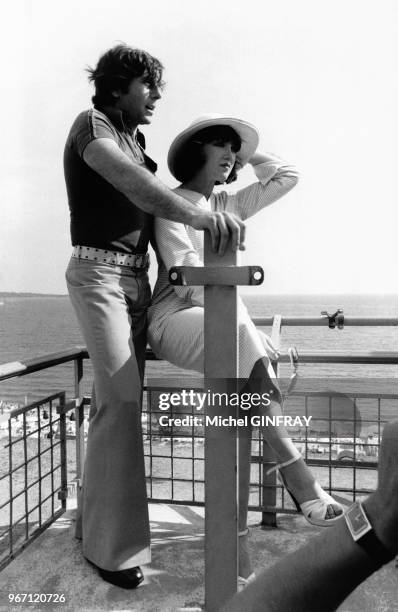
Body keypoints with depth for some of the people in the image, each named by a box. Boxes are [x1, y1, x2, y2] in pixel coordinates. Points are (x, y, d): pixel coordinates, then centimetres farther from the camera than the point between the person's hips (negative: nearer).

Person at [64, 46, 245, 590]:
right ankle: (113, 544, -4)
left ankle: (97, 519, 17)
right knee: (121, 400, -14)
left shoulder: (135, 141, 20)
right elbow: (132, 183, -27)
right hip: (99, 272, -8)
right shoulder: (92, 125, -6)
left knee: (117, 400, 6)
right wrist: (199, 215, -42)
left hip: (137, 278, 8)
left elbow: (149, 202, 18)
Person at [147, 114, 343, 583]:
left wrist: (247, 153, 21)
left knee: (239, 403, -24)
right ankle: (293, 468, -33)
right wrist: (238, 313, -19)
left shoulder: (229, 204, 19)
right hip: (174, 318, -5)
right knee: (240, 333, -37)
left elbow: (287, 177, 23)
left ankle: (236, 540, -24)